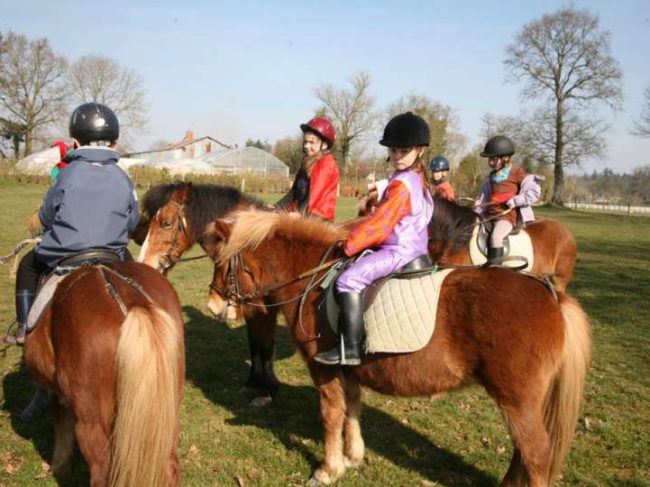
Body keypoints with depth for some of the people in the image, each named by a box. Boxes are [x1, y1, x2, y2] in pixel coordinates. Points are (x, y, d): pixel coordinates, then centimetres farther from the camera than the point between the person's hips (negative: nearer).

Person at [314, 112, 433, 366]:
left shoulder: (401, 183, -19)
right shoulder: (417, 179, 12)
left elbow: (379, 222, -19)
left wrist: (349, 244, -10)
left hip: (399, 250, -11)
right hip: (411, 247, 11)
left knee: (348, 280, -22)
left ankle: (349, 349, -23)